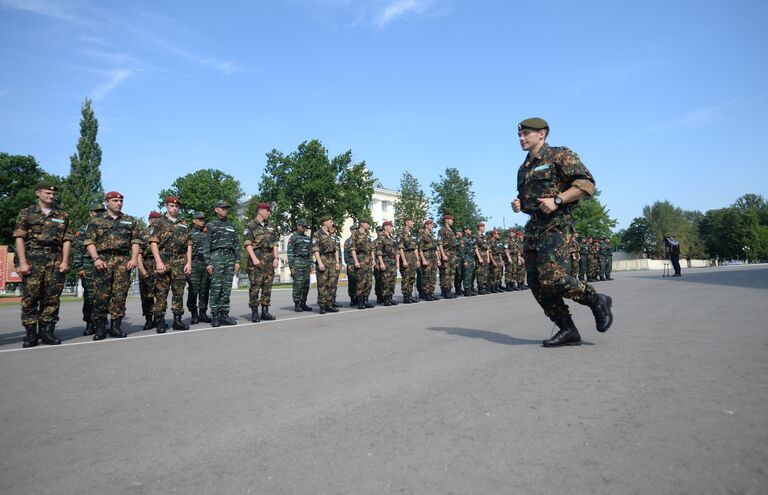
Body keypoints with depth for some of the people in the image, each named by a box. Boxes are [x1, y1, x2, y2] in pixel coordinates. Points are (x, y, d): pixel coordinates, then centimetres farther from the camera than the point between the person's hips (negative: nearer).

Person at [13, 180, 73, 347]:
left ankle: (46, 331, 9)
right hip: (32, 259, -2)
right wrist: (22, 262, -8)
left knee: (52, 297, 1)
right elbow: (19, 238, 1)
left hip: (56, 260, 2)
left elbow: (67, 239, 9)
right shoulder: (26, 213, 9)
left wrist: (65, 261, -2)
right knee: (30, 297, -3)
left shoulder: (62, 215, 14)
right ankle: (31, 333, 4)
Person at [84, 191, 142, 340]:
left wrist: (134, 258, -3)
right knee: (101, 295, -4)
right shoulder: (96, 220, 11)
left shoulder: (130, 221, 16)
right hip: (103, 260, -1)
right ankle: (100, 327, 4)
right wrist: (96, 259, -10)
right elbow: (89, 242, 4)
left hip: (124, 261, 1)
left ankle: (116, 326, 6)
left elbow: (136, 241, 11)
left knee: (120, 295, -1)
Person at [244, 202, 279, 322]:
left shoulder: (271, 227, 18)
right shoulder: (251, 226, 1)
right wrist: (254, 258, -17)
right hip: (256, 258, -5)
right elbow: (247, 243, -7)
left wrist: (276, 258, 6)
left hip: (269, 259, 6)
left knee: (267, 286, 5)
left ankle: (265, 311, 10)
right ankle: (254, 312, -1)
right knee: (255, 286, -6)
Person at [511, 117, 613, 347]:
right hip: (532, 227, 8)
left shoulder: (560, 155, -2)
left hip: (556, 225, -8)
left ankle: (597, 301, 5)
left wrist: (557, 200, -20)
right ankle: (567, 330, 9)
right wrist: (518, 205, 8)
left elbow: (586, 183, -11)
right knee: (536, 284, 1)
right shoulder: (524, 169, 20)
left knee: (552, 279, -21)